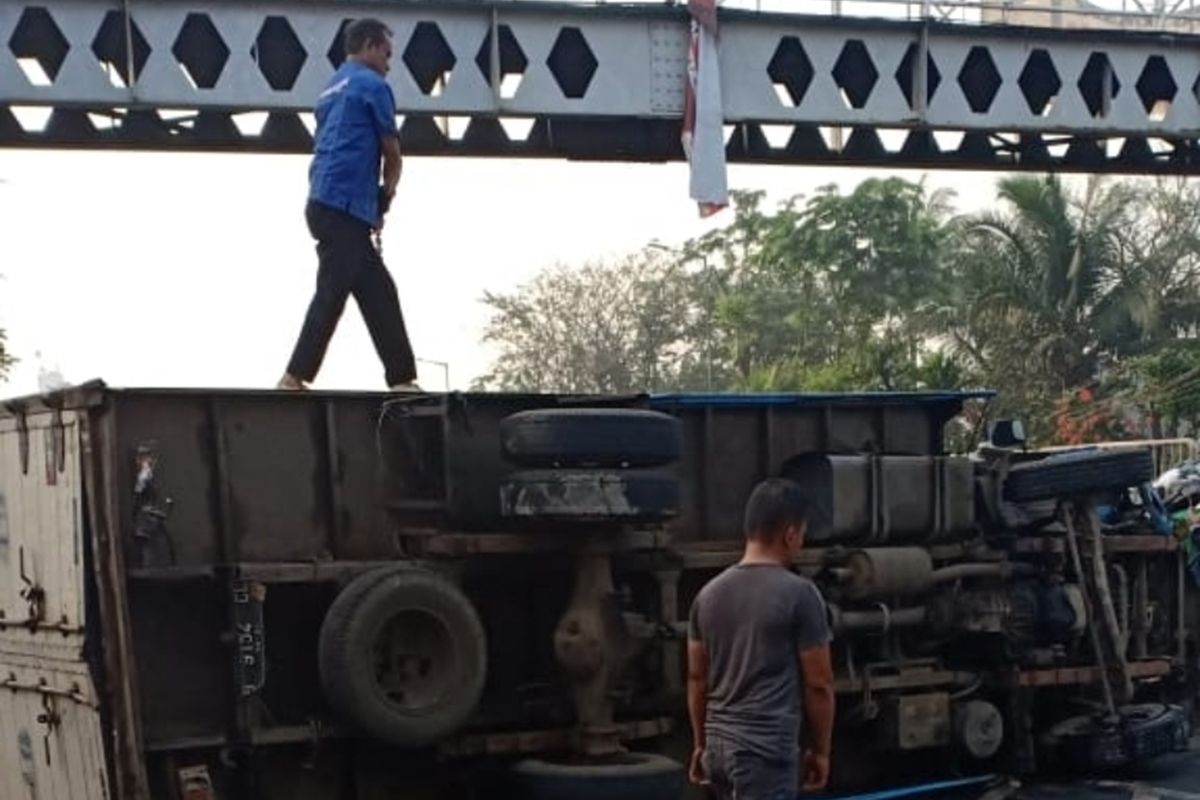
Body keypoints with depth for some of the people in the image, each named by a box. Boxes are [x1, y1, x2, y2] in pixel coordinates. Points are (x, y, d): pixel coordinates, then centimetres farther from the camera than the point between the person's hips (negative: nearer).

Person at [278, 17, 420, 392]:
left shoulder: (332, 89, 23)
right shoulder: (372, 85, -2)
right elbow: (392, 154, 2)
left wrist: (374, 204, 17)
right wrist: (386, 196, 19)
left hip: (327, 206, 9)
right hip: (344, 207, -9)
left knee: (380, 293, 9)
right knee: (332, 294, -11)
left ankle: (402, 379, 7)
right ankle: (294, 378, -15)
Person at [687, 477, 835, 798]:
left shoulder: (709, 594, 8)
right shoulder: (799, 594, -11)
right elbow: (818, 683, -7)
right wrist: (820, 749, 4)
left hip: (719, 743, 8)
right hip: (767, 748, -8)